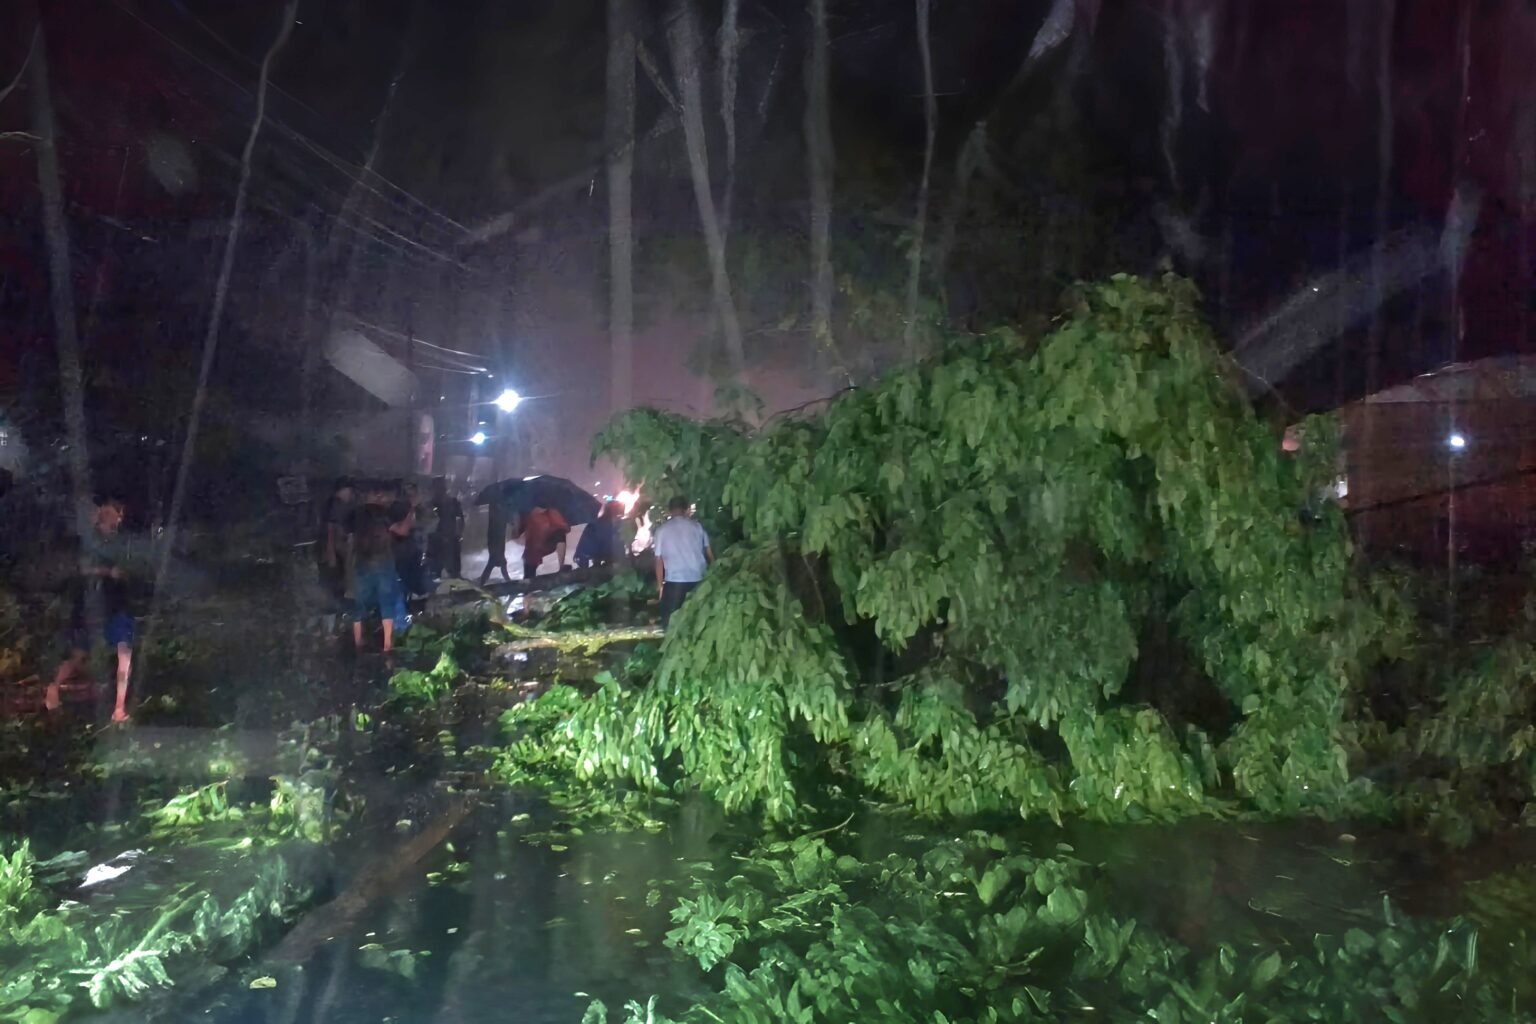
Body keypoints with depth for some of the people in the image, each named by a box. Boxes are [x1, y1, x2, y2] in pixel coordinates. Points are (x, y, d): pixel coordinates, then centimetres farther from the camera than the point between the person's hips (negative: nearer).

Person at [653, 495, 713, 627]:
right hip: (699, 579, 2)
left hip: (674, 581, -2)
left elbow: (659, 560, 0)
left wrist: (660, 584, 8)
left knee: (671, 622, 5)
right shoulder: (696, 526, 6)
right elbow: (709, 553, 7)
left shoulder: (662, 529, 1)